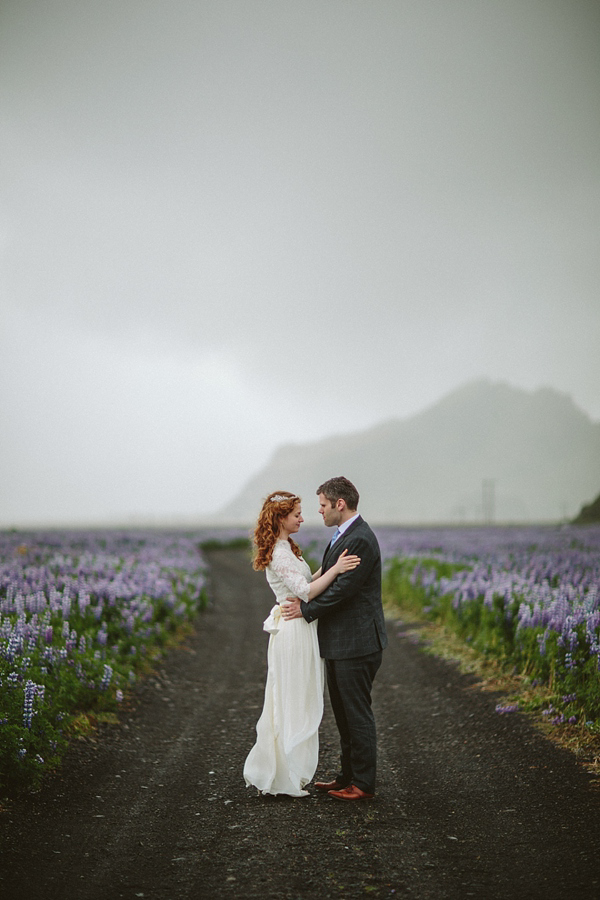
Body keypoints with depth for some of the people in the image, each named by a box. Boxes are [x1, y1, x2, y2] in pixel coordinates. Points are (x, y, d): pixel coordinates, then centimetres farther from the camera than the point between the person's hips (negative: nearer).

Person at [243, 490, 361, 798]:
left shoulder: (284, 548, 14)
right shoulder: (280, 553, -17)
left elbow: (303, 583, 19)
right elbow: (306, 591, -25)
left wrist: (331, 567, 12)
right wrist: (335, 569, -28)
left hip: (289, 629, 10)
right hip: (295, 630, -10)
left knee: (284, 702, 16)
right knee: (295, 705, -2)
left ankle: (267, 770, 23)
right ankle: (287, 779, 7)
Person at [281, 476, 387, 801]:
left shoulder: (360, 540, -19)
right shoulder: (342, 536, 15)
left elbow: (344, 588, -22)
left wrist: (306, 609, -12)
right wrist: (307, 602, 2)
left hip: (356, 643, -11)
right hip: (340, 643, 11)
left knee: (357, 714, -3)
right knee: (343, 713, 17)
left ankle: (362, 784, 4)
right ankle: (348, 776, 26)